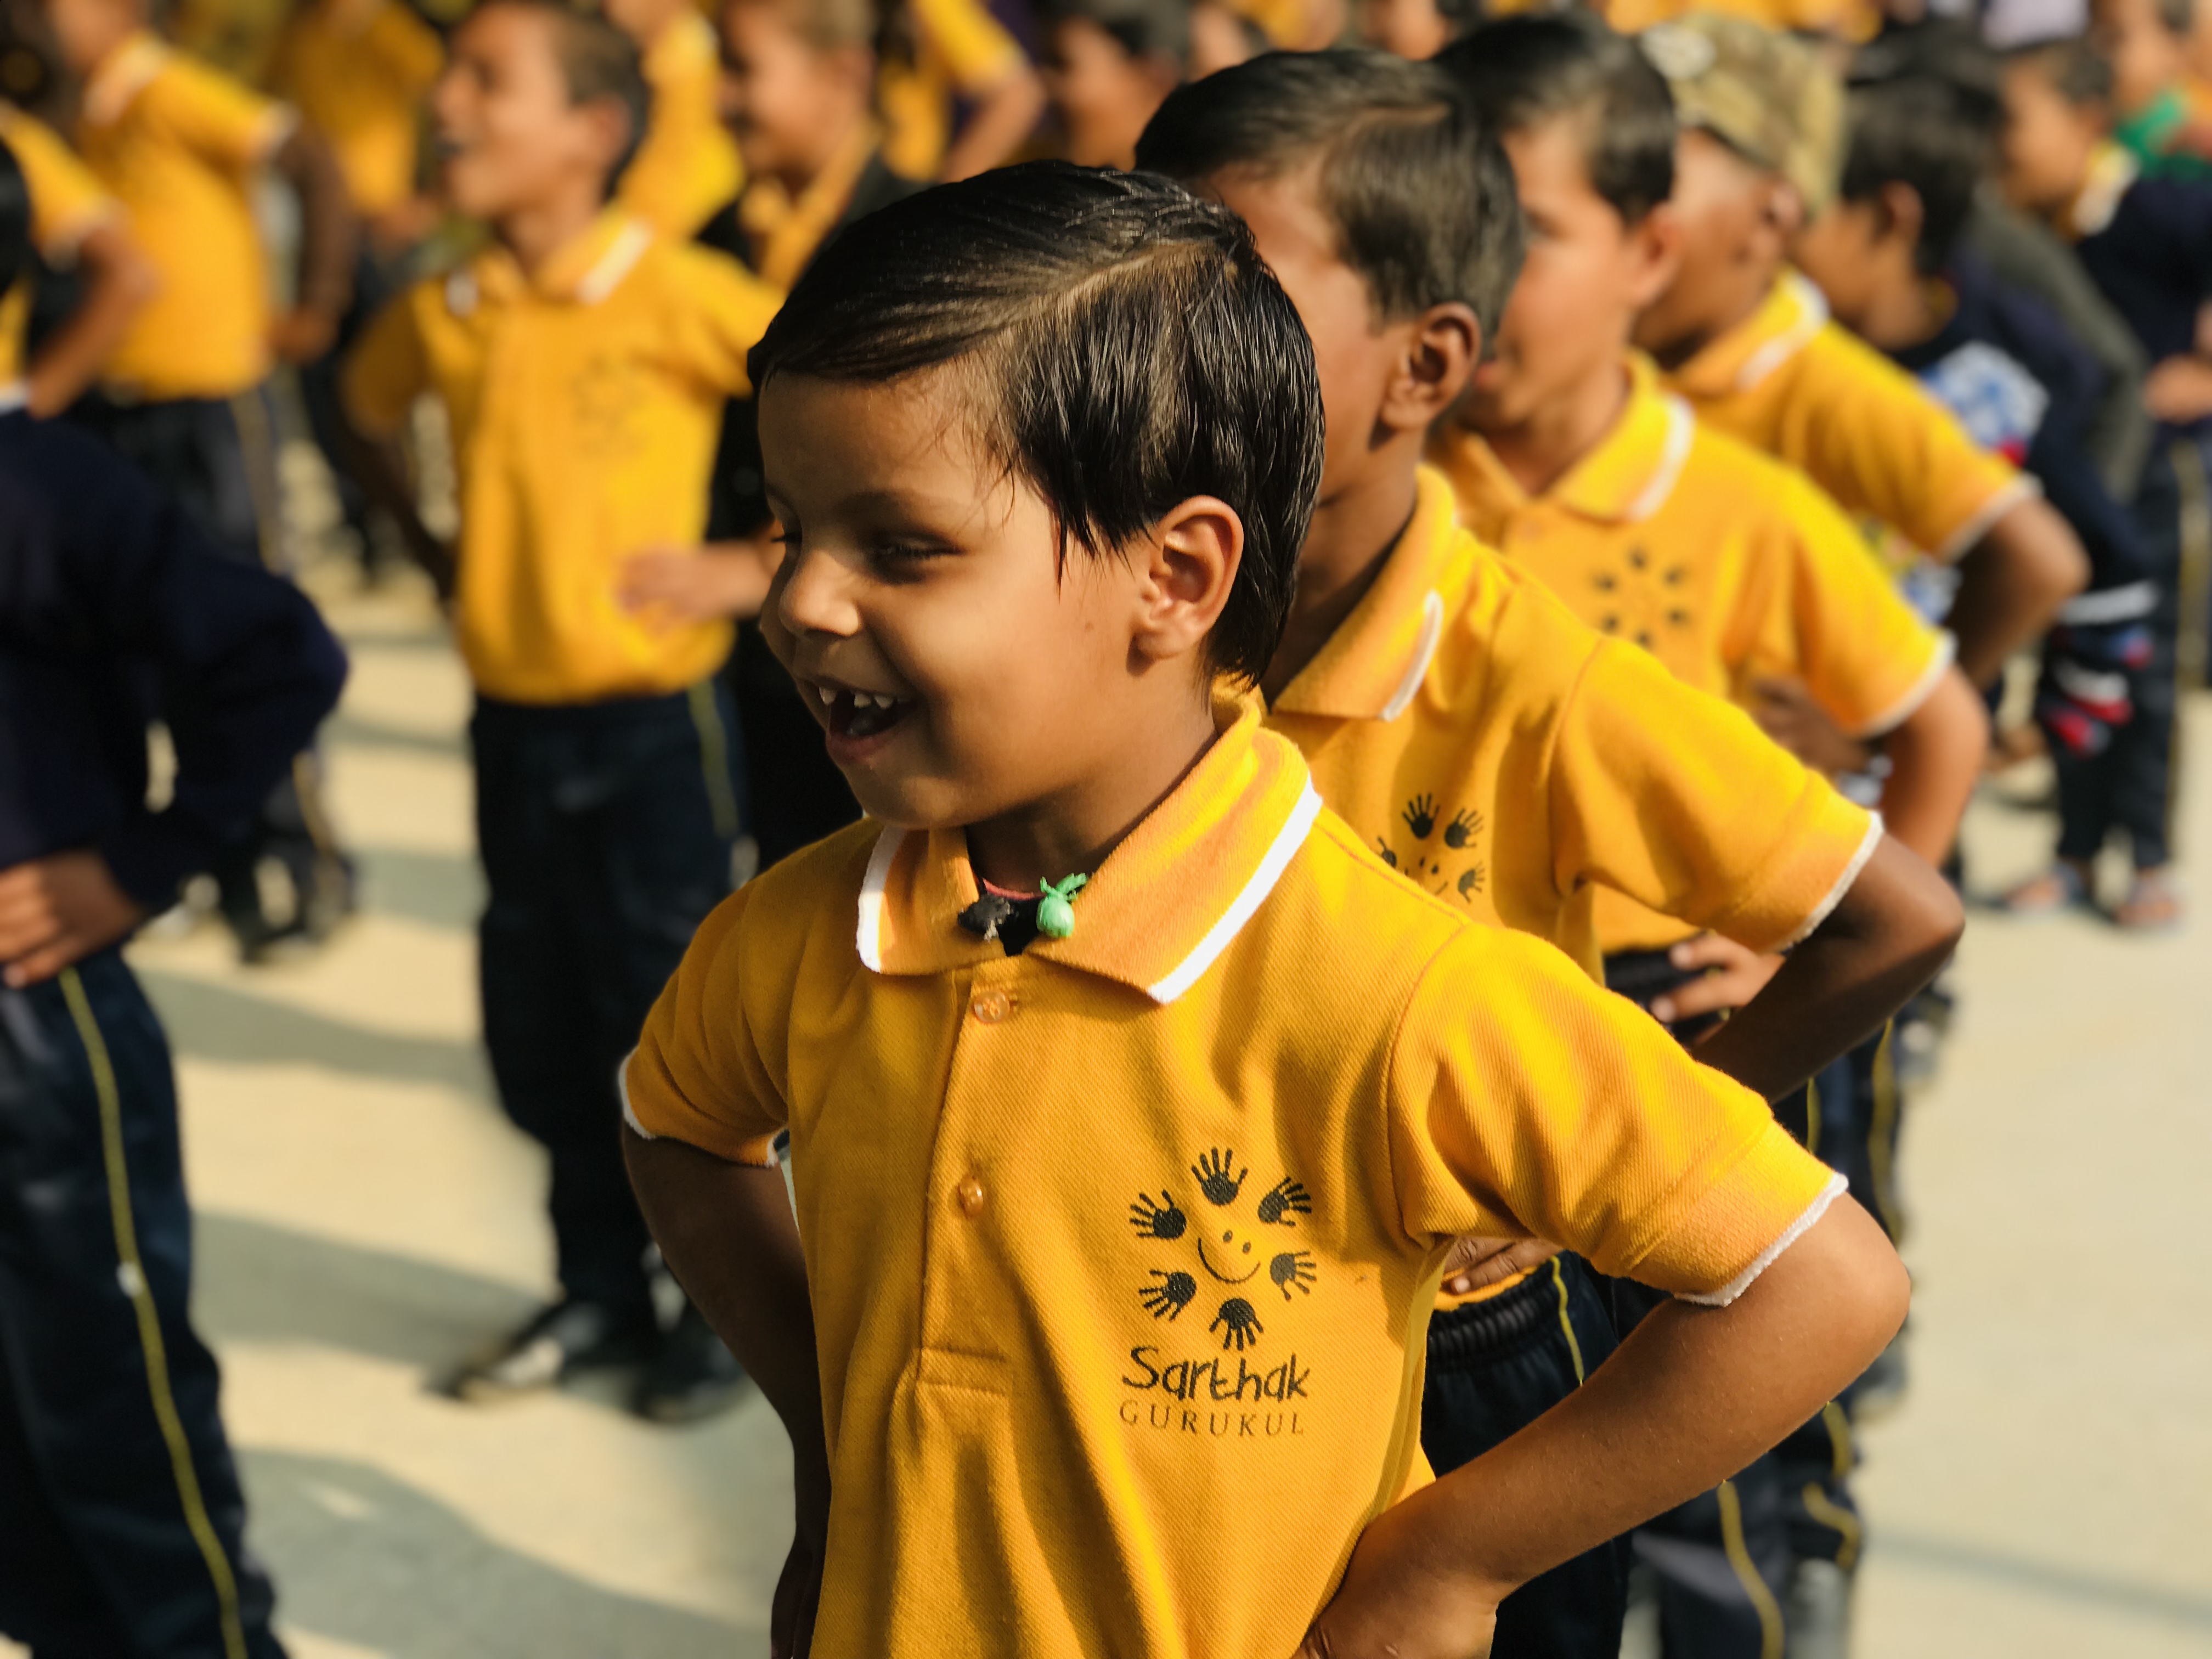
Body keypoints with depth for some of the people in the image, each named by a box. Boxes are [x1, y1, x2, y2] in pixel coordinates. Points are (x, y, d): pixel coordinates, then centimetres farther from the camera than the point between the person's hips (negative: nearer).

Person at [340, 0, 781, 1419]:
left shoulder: (675, 294, -14)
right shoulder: (449, 315, 3)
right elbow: (373, 402, 24)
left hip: (652, 726, -5)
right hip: (513, 723, 6)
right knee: (540, 1040, 15)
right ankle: (603, 1293, 33)